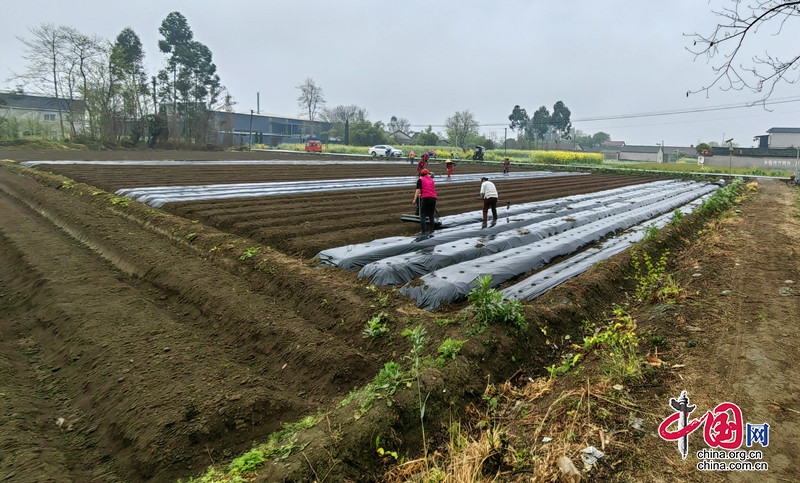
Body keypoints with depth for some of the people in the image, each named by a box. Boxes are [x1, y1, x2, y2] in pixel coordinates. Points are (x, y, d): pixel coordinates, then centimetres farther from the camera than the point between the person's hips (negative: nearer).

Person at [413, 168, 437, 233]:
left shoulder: (420, 179, 9)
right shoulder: (431, 180, 22)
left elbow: (418, 190, -4)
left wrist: (415, 199, -11)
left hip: (425, 198, -4)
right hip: (433, 198, 4)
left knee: (423, 215, -2)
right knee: (431, 215, 13)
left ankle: (423, 231, -13)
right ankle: (431, 230, 15)